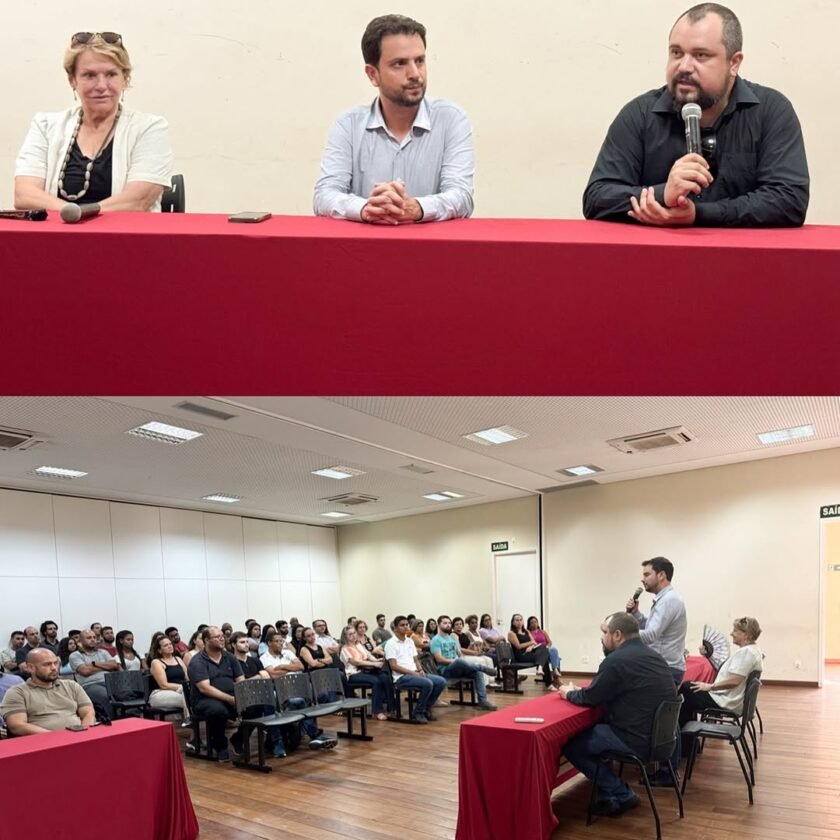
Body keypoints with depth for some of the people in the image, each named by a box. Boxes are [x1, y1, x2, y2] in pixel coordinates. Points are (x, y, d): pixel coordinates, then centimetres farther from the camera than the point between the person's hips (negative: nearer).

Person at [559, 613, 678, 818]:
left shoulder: (617, 660, -19)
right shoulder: (650, 654, 11)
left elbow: (589, 698, -9)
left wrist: (569, 693, 12)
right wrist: (579, 690, 16)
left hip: (639, 740, -9)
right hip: (660, 735, 9)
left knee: (571, 744, 1)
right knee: (589, 731, 20)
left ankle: (620, 795, 7)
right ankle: (611, 790, 19)